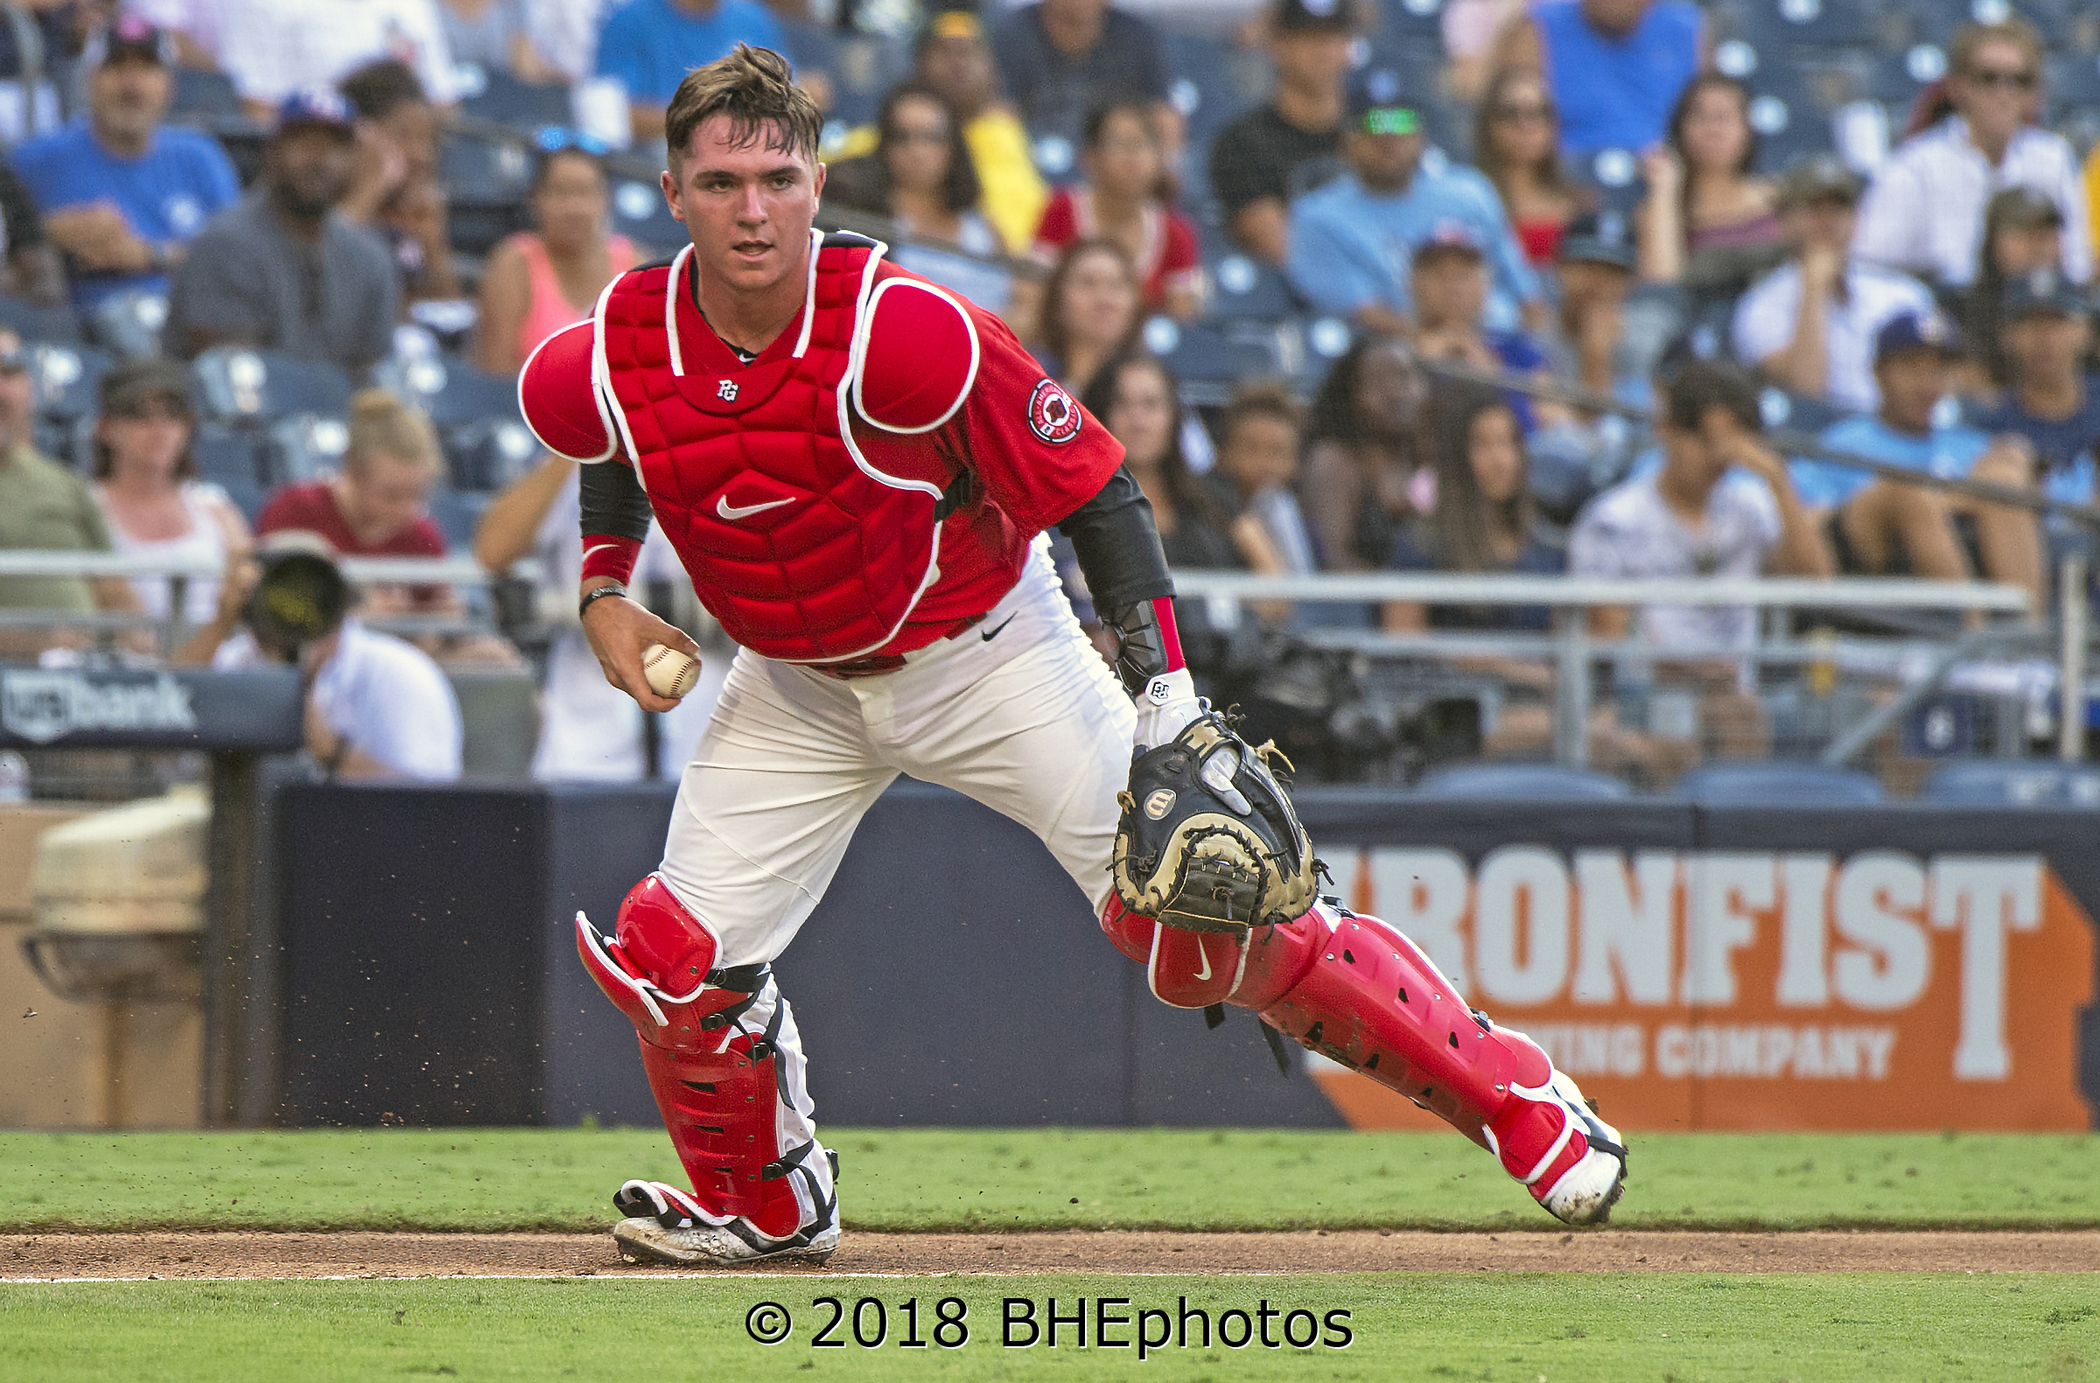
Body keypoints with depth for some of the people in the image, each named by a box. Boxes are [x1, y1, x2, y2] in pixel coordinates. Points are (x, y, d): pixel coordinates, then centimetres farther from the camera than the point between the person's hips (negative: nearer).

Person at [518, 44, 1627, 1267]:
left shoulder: (905, 334, -30)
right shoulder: (601, 371, -17)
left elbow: (1095, 491, -21)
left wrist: (1168, 704, -27)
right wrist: (605, 586, -4)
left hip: (989, 654, -4)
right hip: (798, 690, 4)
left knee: (1200, 924, -12)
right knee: (678, 959, -5)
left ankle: (1515, 1097, -2)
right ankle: (767, 1210, 25)